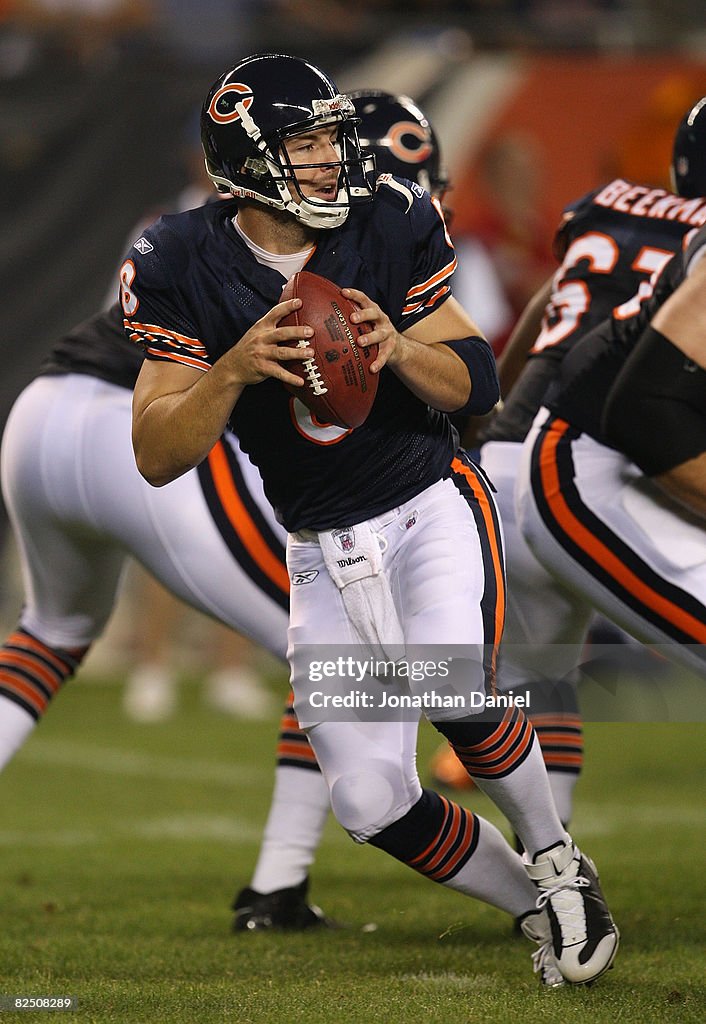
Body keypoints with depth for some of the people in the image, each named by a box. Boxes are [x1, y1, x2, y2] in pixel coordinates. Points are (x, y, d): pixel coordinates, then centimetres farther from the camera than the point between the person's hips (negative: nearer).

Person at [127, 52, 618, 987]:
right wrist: (235, 368, -32)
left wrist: (398, 346, -27)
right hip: (323, 552, 2)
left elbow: (478, 385, -6)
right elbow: (156, 459, -14)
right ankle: (536, 907, 19)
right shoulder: (185, 272, -10)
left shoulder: (391, 230, -9)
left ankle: (556, 860, -3)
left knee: (455, 697, -30)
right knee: (372, 805, -5)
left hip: (432, 508, -2)